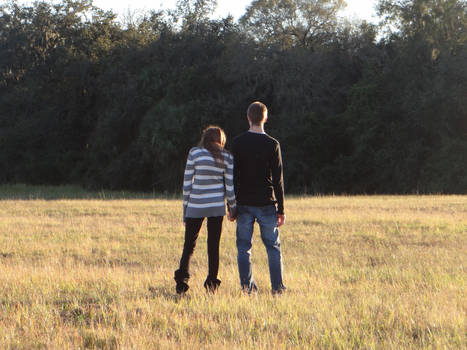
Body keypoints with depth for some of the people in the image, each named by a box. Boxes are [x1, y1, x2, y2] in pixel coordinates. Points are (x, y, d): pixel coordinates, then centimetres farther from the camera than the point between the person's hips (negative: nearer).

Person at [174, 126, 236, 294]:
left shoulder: (194, 152, -1)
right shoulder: (226, 157, 3)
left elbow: (187, 182, -1)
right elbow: (230, 186, 3)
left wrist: (185, 208, 5)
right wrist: (233, 208, 13)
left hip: (195, 206, -1)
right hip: (217, 206, 1)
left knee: (189, 245, 7)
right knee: (213, 246, 9)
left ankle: (182, 278, -10)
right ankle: (211, 283, 5)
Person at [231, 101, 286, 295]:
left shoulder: (238, 143, 0)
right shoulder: (272, 144, -4)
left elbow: (233, 176, 1)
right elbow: (277, 180, -3)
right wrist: (281, 209, 2)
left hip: (243, 204, 1)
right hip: (266, 203, -1)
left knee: (243, 248, 6)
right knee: (273, 246, 7)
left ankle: (247, 286, 3)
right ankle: (277, 287, 5)